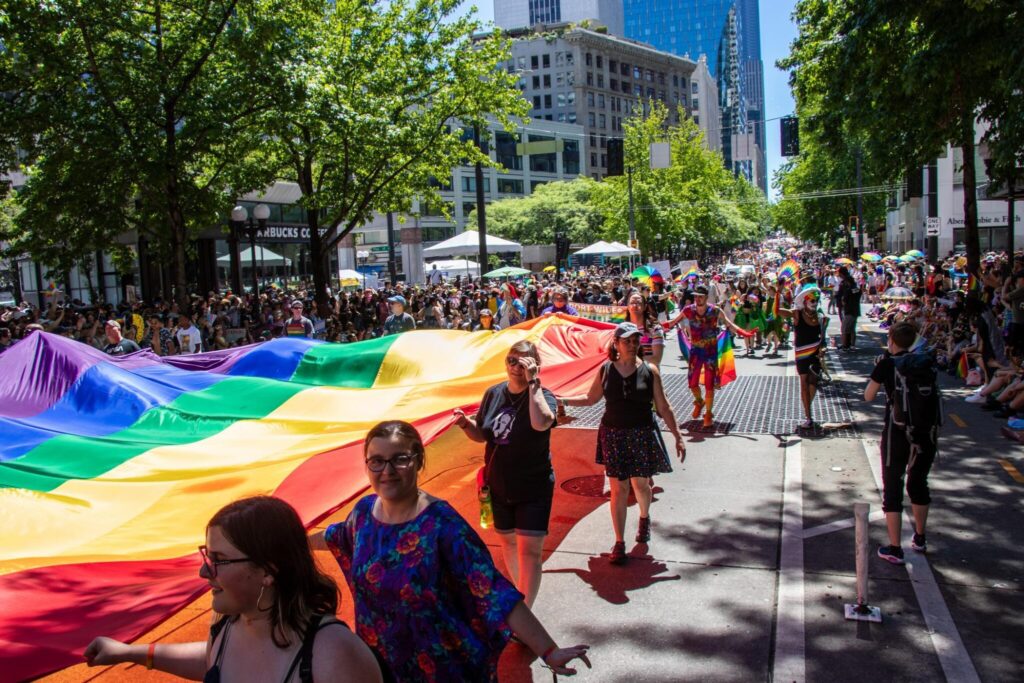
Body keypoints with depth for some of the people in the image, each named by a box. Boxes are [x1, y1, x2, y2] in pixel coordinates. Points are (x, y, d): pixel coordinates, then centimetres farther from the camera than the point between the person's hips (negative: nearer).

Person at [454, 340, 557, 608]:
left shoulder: (543, 396, -15)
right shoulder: (494, 394, -1)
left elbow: (541, 423, -39)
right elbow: (481, 435, 8)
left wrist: (532, 382, -33)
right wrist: (466, 423, -13)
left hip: (533, 488, -5)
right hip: (498, 486, 5)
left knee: (529, 550, -9)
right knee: (507, 540, 21)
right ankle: (520, 592, 44)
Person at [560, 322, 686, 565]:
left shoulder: (649, 370, -6)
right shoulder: (605, 370, -2)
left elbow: (663, 407, -2)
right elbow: (591, 398, 11)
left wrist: (678, 437, -4)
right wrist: (562, 400, 3)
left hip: (642, 435, 0)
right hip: (613, 435, 1)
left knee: (640, 484, 11)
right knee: (618, 489, 2)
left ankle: (644, 518, 45)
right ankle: (619, 543, 13)